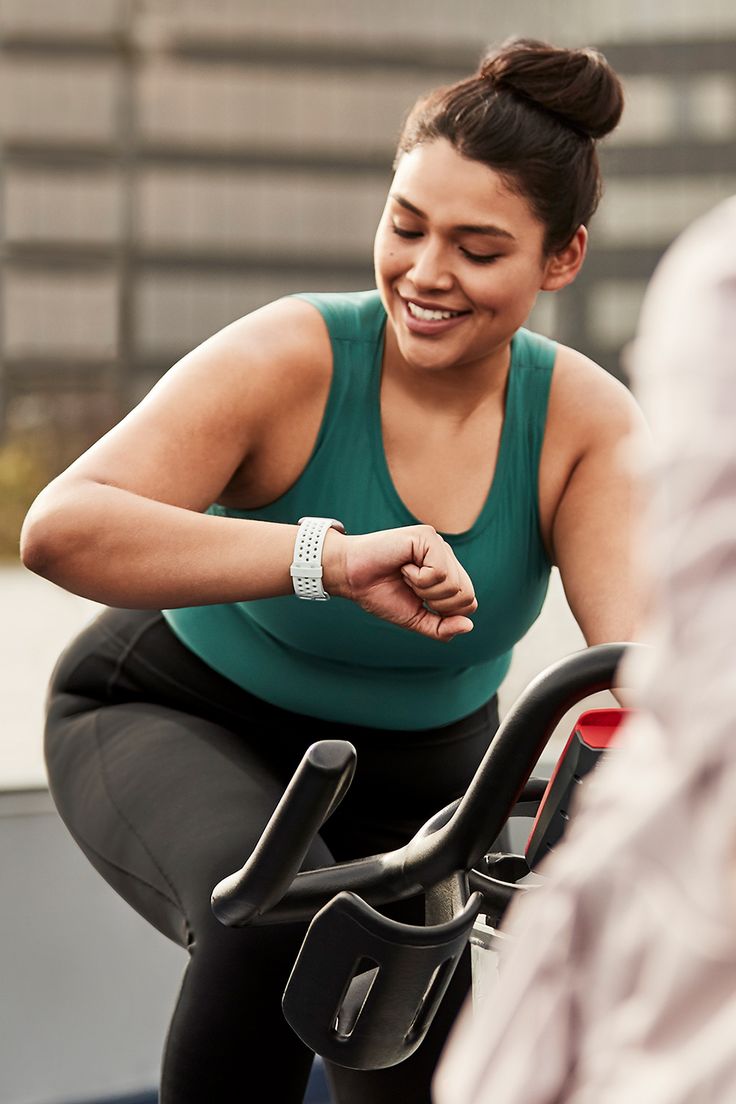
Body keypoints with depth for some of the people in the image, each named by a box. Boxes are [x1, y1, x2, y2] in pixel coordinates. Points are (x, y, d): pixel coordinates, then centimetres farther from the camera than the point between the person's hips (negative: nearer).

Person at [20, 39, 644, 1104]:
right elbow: (61, 527, -40)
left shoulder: (588, 422, -16)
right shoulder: (289, 360, -27)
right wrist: (330, 557, -51)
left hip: (413, 777, 4)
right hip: (181, 727, -4)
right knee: (277, 918, -35)